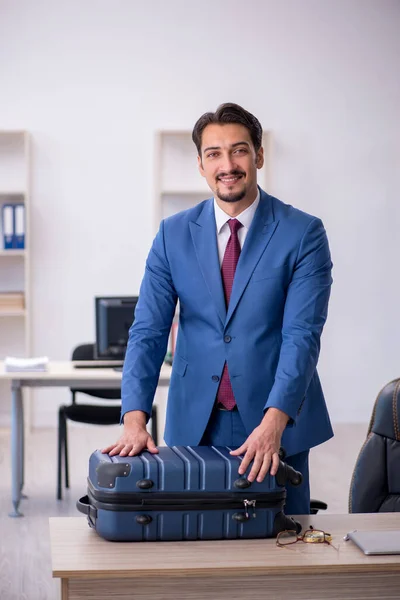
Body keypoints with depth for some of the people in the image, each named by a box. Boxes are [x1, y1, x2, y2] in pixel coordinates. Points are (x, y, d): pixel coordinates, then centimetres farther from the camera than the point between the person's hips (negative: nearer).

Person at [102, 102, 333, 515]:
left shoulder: (303, 233, -6)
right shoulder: (173, 234, 2)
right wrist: (135, 420, -18)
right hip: (194, 424, 2)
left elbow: (302, 336, -14)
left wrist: (273, 422, -27)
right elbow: (148, 331, -4)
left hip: (277, 425, -1)